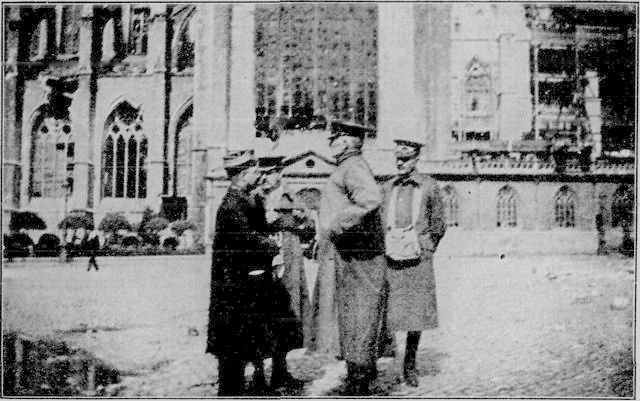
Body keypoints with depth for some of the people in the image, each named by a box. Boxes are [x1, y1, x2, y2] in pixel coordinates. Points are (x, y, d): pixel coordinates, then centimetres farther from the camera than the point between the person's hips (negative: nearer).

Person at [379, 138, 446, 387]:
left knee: (416, 314, 4)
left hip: (417, 261, -1)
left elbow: (438, 226, 10)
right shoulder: (386, 188, 11)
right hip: (389, 259, 1)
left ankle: (410, 366, 18)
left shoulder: (429, 187, 5)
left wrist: (424, 250, 2)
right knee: (384, 312, -5)